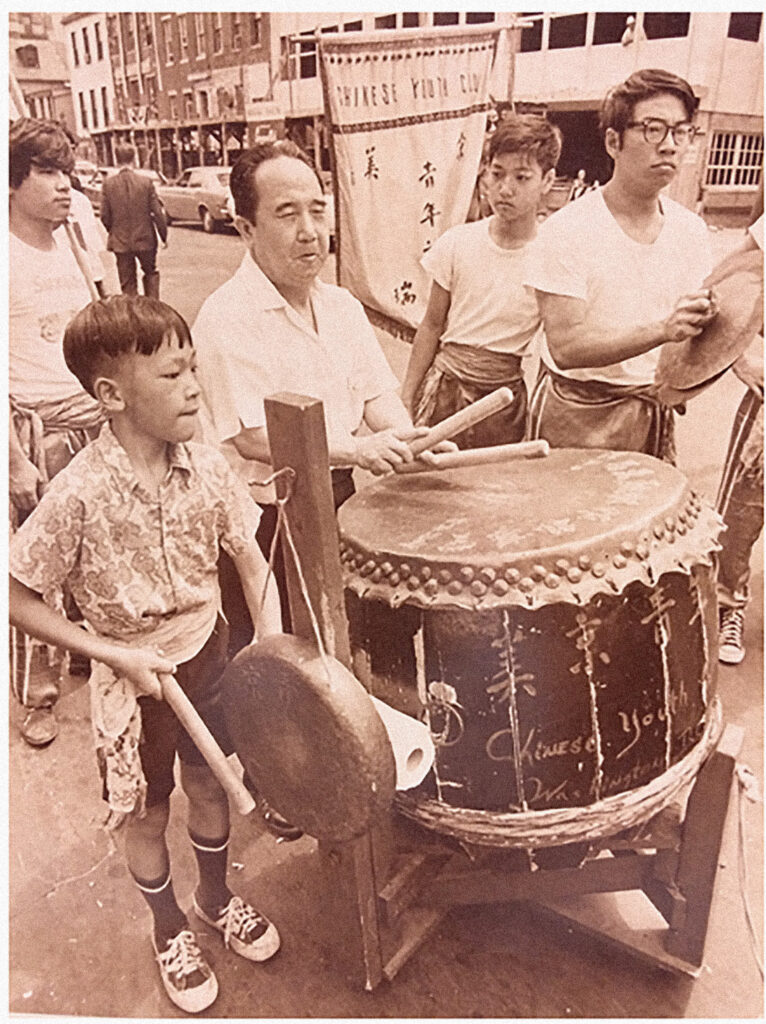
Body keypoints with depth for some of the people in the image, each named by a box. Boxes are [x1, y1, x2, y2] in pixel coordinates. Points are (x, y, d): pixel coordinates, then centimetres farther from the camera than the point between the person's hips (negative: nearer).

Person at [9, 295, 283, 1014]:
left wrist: (272, 642, -14)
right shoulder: (79, 494, -26)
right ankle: (171, 929, 47)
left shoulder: (206, 469, -13)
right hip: (133, 676, -3)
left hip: (207, 652, 4)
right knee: (147, 813, 18)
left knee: (210, 787, 23)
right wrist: (115, 654, -19)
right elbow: (17, 598, -17)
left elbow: (249, 557, -2)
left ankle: (216, 897, 52)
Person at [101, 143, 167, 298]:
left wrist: (113, 232, 16)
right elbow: (158, 212, -7)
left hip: (120, 241, 1)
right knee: (151, 273, 21)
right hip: (145, 239, 0)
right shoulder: (146, 181, -9)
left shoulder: (108, 184, -6)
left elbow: (104, 216, -3)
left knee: (127, 282, 10)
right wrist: (164, 236, 5)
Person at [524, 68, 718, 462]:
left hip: (655, 420, 5)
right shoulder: (567, 230, -14)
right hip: (576, 419, -5)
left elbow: (696, 327, 12)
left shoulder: (691, 230, 3)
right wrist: (662, 330, -31)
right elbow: (564, 346, -22)